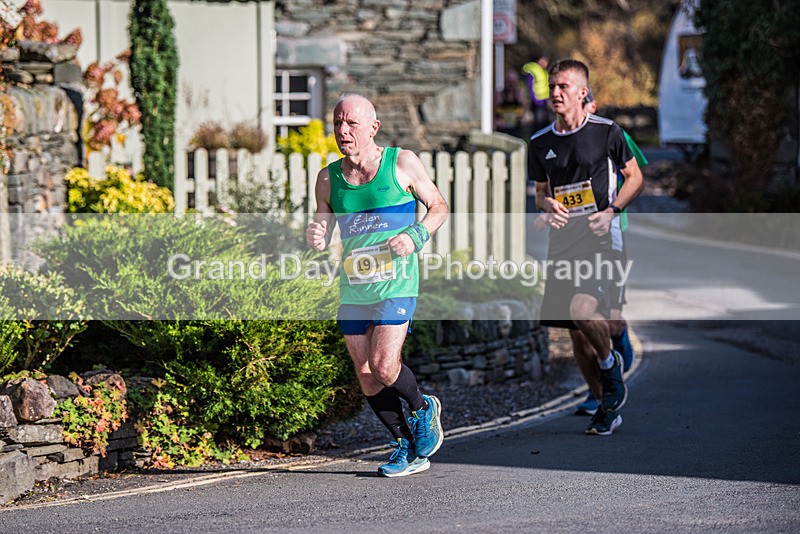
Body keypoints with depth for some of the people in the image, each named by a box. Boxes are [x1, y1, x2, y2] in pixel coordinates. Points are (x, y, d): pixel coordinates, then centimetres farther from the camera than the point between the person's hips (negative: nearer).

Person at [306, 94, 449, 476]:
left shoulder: (402, 164, -4)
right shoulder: (328, 179, 5)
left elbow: (438, 207, 6)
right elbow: (323, 231, 15)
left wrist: (415, 237, -12)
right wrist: (316, 239, -9)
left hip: (396, 282, -4)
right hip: (352, 287, 4)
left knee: (384, 368, -16)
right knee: (366, 379, 4)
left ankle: (423, 409, 16)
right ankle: (409, 448, 20)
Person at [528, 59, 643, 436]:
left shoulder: (606, 132, -2)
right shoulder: (540, 143, 10)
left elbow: (634, 177, 6)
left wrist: (611, 211, -8)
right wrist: (547, 204, -2)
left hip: (599, 233, -5)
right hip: (562, 237, 5)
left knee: (583, 309, -26)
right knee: (574, 329, 4)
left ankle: (610, 364, 5)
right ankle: (607, 406, 18)